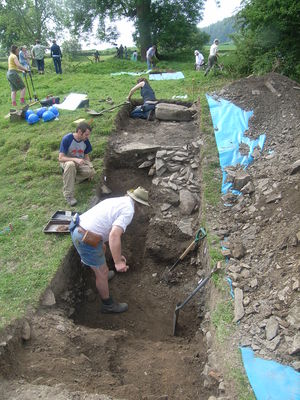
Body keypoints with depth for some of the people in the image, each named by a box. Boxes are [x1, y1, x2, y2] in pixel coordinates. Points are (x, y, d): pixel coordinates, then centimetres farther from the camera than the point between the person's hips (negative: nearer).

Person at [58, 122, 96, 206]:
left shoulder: (86, 141, -7)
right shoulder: (67, 139, -22)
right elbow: (60, 158, -24)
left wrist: (90, 166, -6)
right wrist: (75, 159, -37)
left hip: (80, 161, 4)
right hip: (67, 161, -4)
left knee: (91, 172, -28)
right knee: (70, 164, -42)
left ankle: (69, 177, 0)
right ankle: (68, 195, -33)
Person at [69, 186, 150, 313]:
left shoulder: (119, 200, 15)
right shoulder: (128, 210, -14)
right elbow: (114, 235, -29)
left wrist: (117, 254, 27)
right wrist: (118, 262, -24)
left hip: (78, 228, 10)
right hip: (86, 240, -9)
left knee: (102, 249, 35)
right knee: (102, 273, 8)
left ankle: (101, 275, 59)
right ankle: (108, 305, 27)